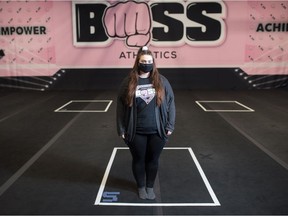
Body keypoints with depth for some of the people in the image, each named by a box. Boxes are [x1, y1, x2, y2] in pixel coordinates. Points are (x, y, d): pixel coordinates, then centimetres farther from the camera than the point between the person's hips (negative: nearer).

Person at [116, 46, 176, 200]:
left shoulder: (161, 81, -1)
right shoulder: (128, 82, -3)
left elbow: (170, 103, 2)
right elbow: (121, 106, -1)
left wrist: (169, 125, -2)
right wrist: (121, 129, -3)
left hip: (157, 131, 1)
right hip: (136, 132, 0)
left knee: (153, 159, 14)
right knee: (138, 159, 14)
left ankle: (150, 186, 36)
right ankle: (141, 187, 36)